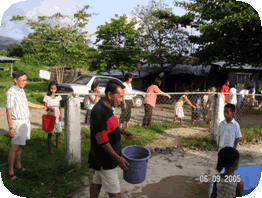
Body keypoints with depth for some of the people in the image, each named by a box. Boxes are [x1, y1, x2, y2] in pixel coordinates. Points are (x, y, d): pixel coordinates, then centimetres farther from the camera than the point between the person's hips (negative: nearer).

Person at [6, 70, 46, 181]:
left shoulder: (21, 90, 9)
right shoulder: (11, 93, -18)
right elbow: (8, 111, -20)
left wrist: (39, 107, 36)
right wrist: (11, 128, -23)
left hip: (26, 121, 9)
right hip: (18, 123, -8)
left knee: (20, 145, 18)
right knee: (15, 147, -5)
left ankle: (18, 165, 31)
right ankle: (11, 172, 2)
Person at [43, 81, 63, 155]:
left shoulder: (58, 97, 6)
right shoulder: (46, 97, -3)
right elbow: (45, 107, -1)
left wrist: (61, 114, 2)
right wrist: (49, 108, -22)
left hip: (57, 116, 3)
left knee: (59, 132, 6)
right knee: (50, 133, -1)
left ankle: (58, 146, 27)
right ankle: (50, 149, 9)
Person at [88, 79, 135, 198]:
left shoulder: (106, 108, 3)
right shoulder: (99, 112, -28)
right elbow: (103, 141, -26)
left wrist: (122, 131, 3)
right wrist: (118, 158, -21)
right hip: (104, 159, -9)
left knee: (96, 182, 23)